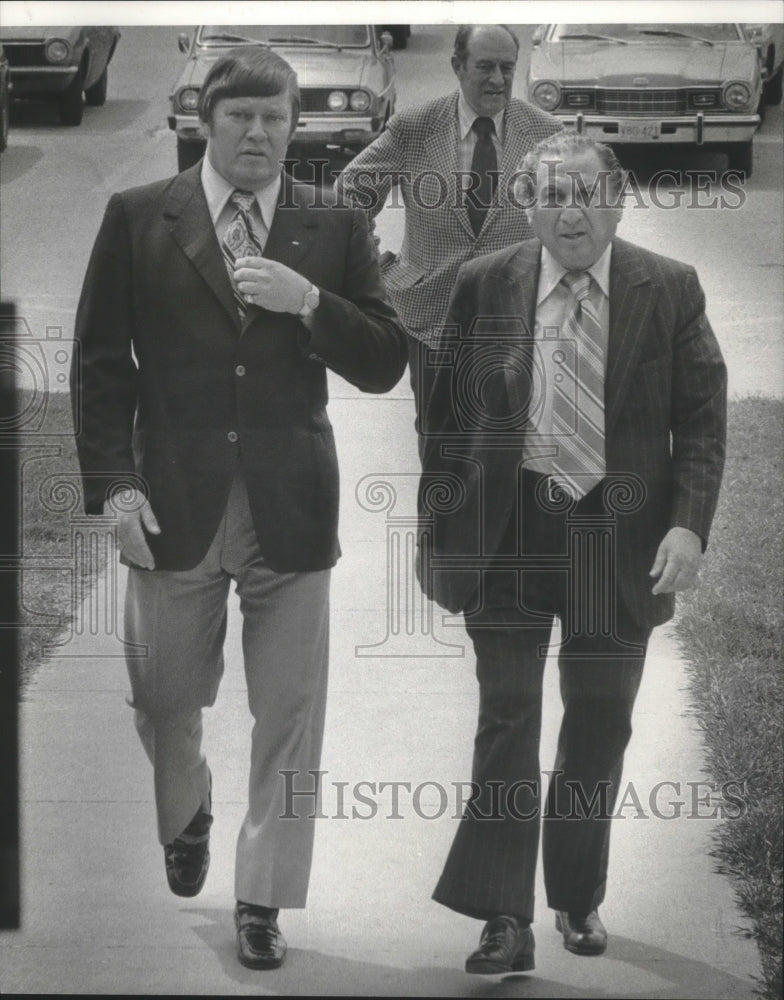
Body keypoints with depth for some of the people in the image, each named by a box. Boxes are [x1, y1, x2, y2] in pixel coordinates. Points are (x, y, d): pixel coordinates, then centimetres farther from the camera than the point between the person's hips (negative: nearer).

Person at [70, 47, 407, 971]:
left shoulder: (335, 230, 5)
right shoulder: (138, 220, 2)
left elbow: (384, 367, 2)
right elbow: (100, 363, 2)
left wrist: (310, 302, -14)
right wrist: (114, 485, -7)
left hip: (291, 506, 0)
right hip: (176, 505, 0)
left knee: (289, 716, 2)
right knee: (163, 697, 11)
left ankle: (262, 897, 13)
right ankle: (186, 817, 42)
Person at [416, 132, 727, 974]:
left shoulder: (670, 292, -2)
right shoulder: (484, 287, 0)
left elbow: (702, 423, -1)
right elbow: (446, 420, 5)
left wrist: (688, 525, -13)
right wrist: (435, 526, 0)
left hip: (618, 539, 1)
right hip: (508, 533, 0)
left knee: (599, 727, 11)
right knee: (507, 722, -2)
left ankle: (578, 899, 29)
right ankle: (505, 920, 0)